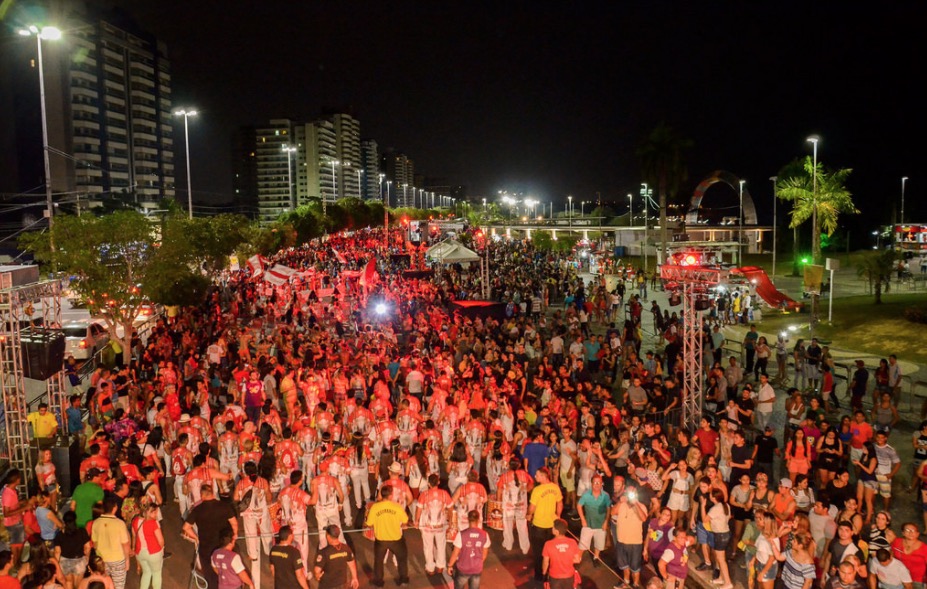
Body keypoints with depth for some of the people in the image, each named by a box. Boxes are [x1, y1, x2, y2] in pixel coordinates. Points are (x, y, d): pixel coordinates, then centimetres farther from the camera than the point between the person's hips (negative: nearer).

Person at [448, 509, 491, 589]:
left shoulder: (461, 534, -22)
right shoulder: (484, 535, -13)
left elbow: (455, 553, -14)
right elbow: (484, 553, 0)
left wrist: (450, 565, 2)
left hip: (463, 569, -2)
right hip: (477, 569, 2)